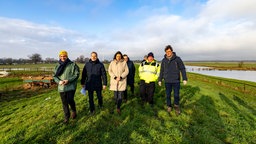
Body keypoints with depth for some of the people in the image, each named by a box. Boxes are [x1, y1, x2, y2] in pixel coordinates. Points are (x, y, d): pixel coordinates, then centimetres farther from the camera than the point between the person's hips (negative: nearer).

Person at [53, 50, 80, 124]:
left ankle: (74, 111, 24)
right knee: (64, 103, 11)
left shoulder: (72, 65, -5)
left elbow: (77, 74, -8)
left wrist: (68, 80, -18)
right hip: (61, 87, 4)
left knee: (70, 100, -10)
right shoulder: (57, 66, 9)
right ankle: (67, 116, 30)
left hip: (71, 86, -4)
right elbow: (54, 76, 10)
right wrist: (59, 81, -11)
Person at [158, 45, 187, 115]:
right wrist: (160, 80, 10)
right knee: (168, 95, 10)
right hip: (167, 81, 2)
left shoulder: (177, 59, -4)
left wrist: (184, 79, -7)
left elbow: (182, 69, -2)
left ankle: (176, 106, 26)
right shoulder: (164, 60, 4)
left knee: (176, 95, 5)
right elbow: (161, 71, 10)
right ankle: (169, 106, 28)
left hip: (176, 80, -2)